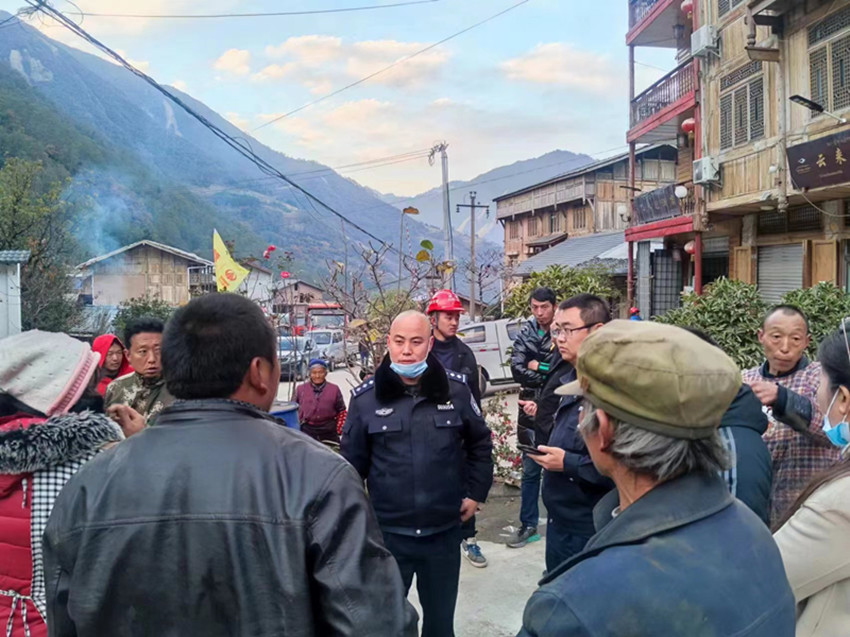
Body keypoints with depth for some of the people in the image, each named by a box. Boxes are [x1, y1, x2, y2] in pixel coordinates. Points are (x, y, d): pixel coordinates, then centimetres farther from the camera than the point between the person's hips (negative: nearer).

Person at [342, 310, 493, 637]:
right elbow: (353, 462, 2)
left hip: (443, 530, 1)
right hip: (388, 531, -1)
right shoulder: (365, 397, -7)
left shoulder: (456, 389, -5)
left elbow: (480, 443, 9)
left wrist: (475, 492, 7)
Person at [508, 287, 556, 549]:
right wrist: (551, 375, -13)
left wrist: (538, 366, -11)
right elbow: (517, 370, -6)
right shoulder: (525, 334, 3)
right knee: (530, 471, 13)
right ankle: (528, 526, 25)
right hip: (531, 412, 4)